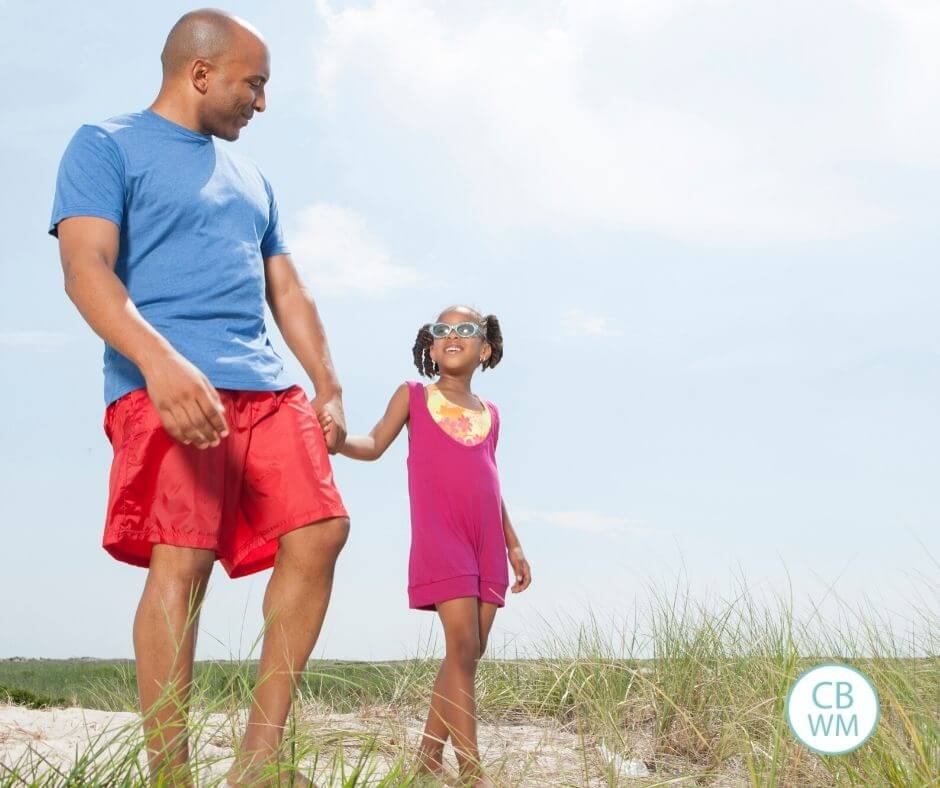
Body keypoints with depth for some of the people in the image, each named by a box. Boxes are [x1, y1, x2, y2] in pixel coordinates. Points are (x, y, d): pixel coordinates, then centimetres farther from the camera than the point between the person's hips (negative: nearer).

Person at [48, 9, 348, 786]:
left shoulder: (250, 178, 27)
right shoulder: (106, 146, 5)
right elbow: (87, 267, -10)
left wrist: (328, 390, 15)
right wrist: (161, 360, -27)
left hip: (268, 387, 7)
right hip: (166, 387, -6)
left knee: (320, 531, -8)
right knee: (183, 558, -16)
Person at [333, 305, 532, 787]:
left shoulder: (489, 414, 18)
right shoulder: (413, 396, 7)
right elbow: (375, 445, -3)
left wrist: (513, 545, 21)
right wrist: (340, 441, -25)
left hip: (486, 541, 6)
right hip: (439, 536, -6)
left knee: (474, 649, 5)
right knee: (463, 644, -15)